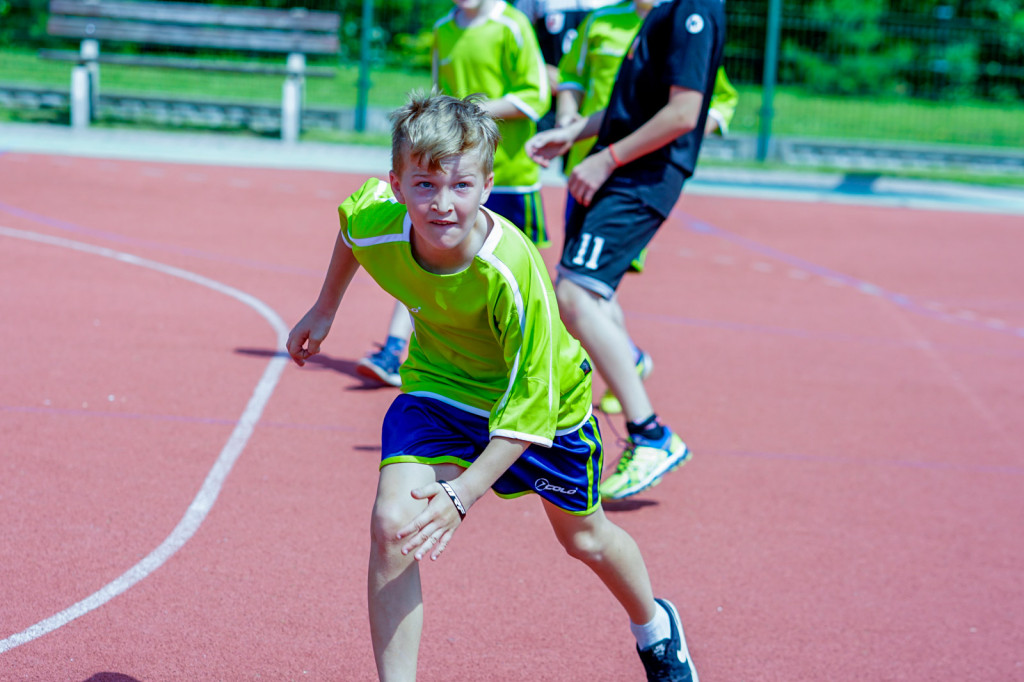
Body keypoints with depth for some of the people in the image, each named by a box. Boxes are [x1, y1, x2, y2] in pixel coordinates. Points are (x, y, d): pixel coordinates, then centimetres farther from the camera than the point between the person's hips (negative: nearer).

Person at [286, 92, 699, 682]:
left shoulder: (512, 273, -40)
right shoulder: (376, 227, -28)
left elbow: (529, 408, -35)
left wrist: (463, 494, -45)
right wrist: (325, 310, 11)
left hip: (547, 399, -2)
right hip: (440, 386, 2)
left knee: (584, 538, 20)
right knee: (392, 523, -22)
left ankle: (654, 626, 53)